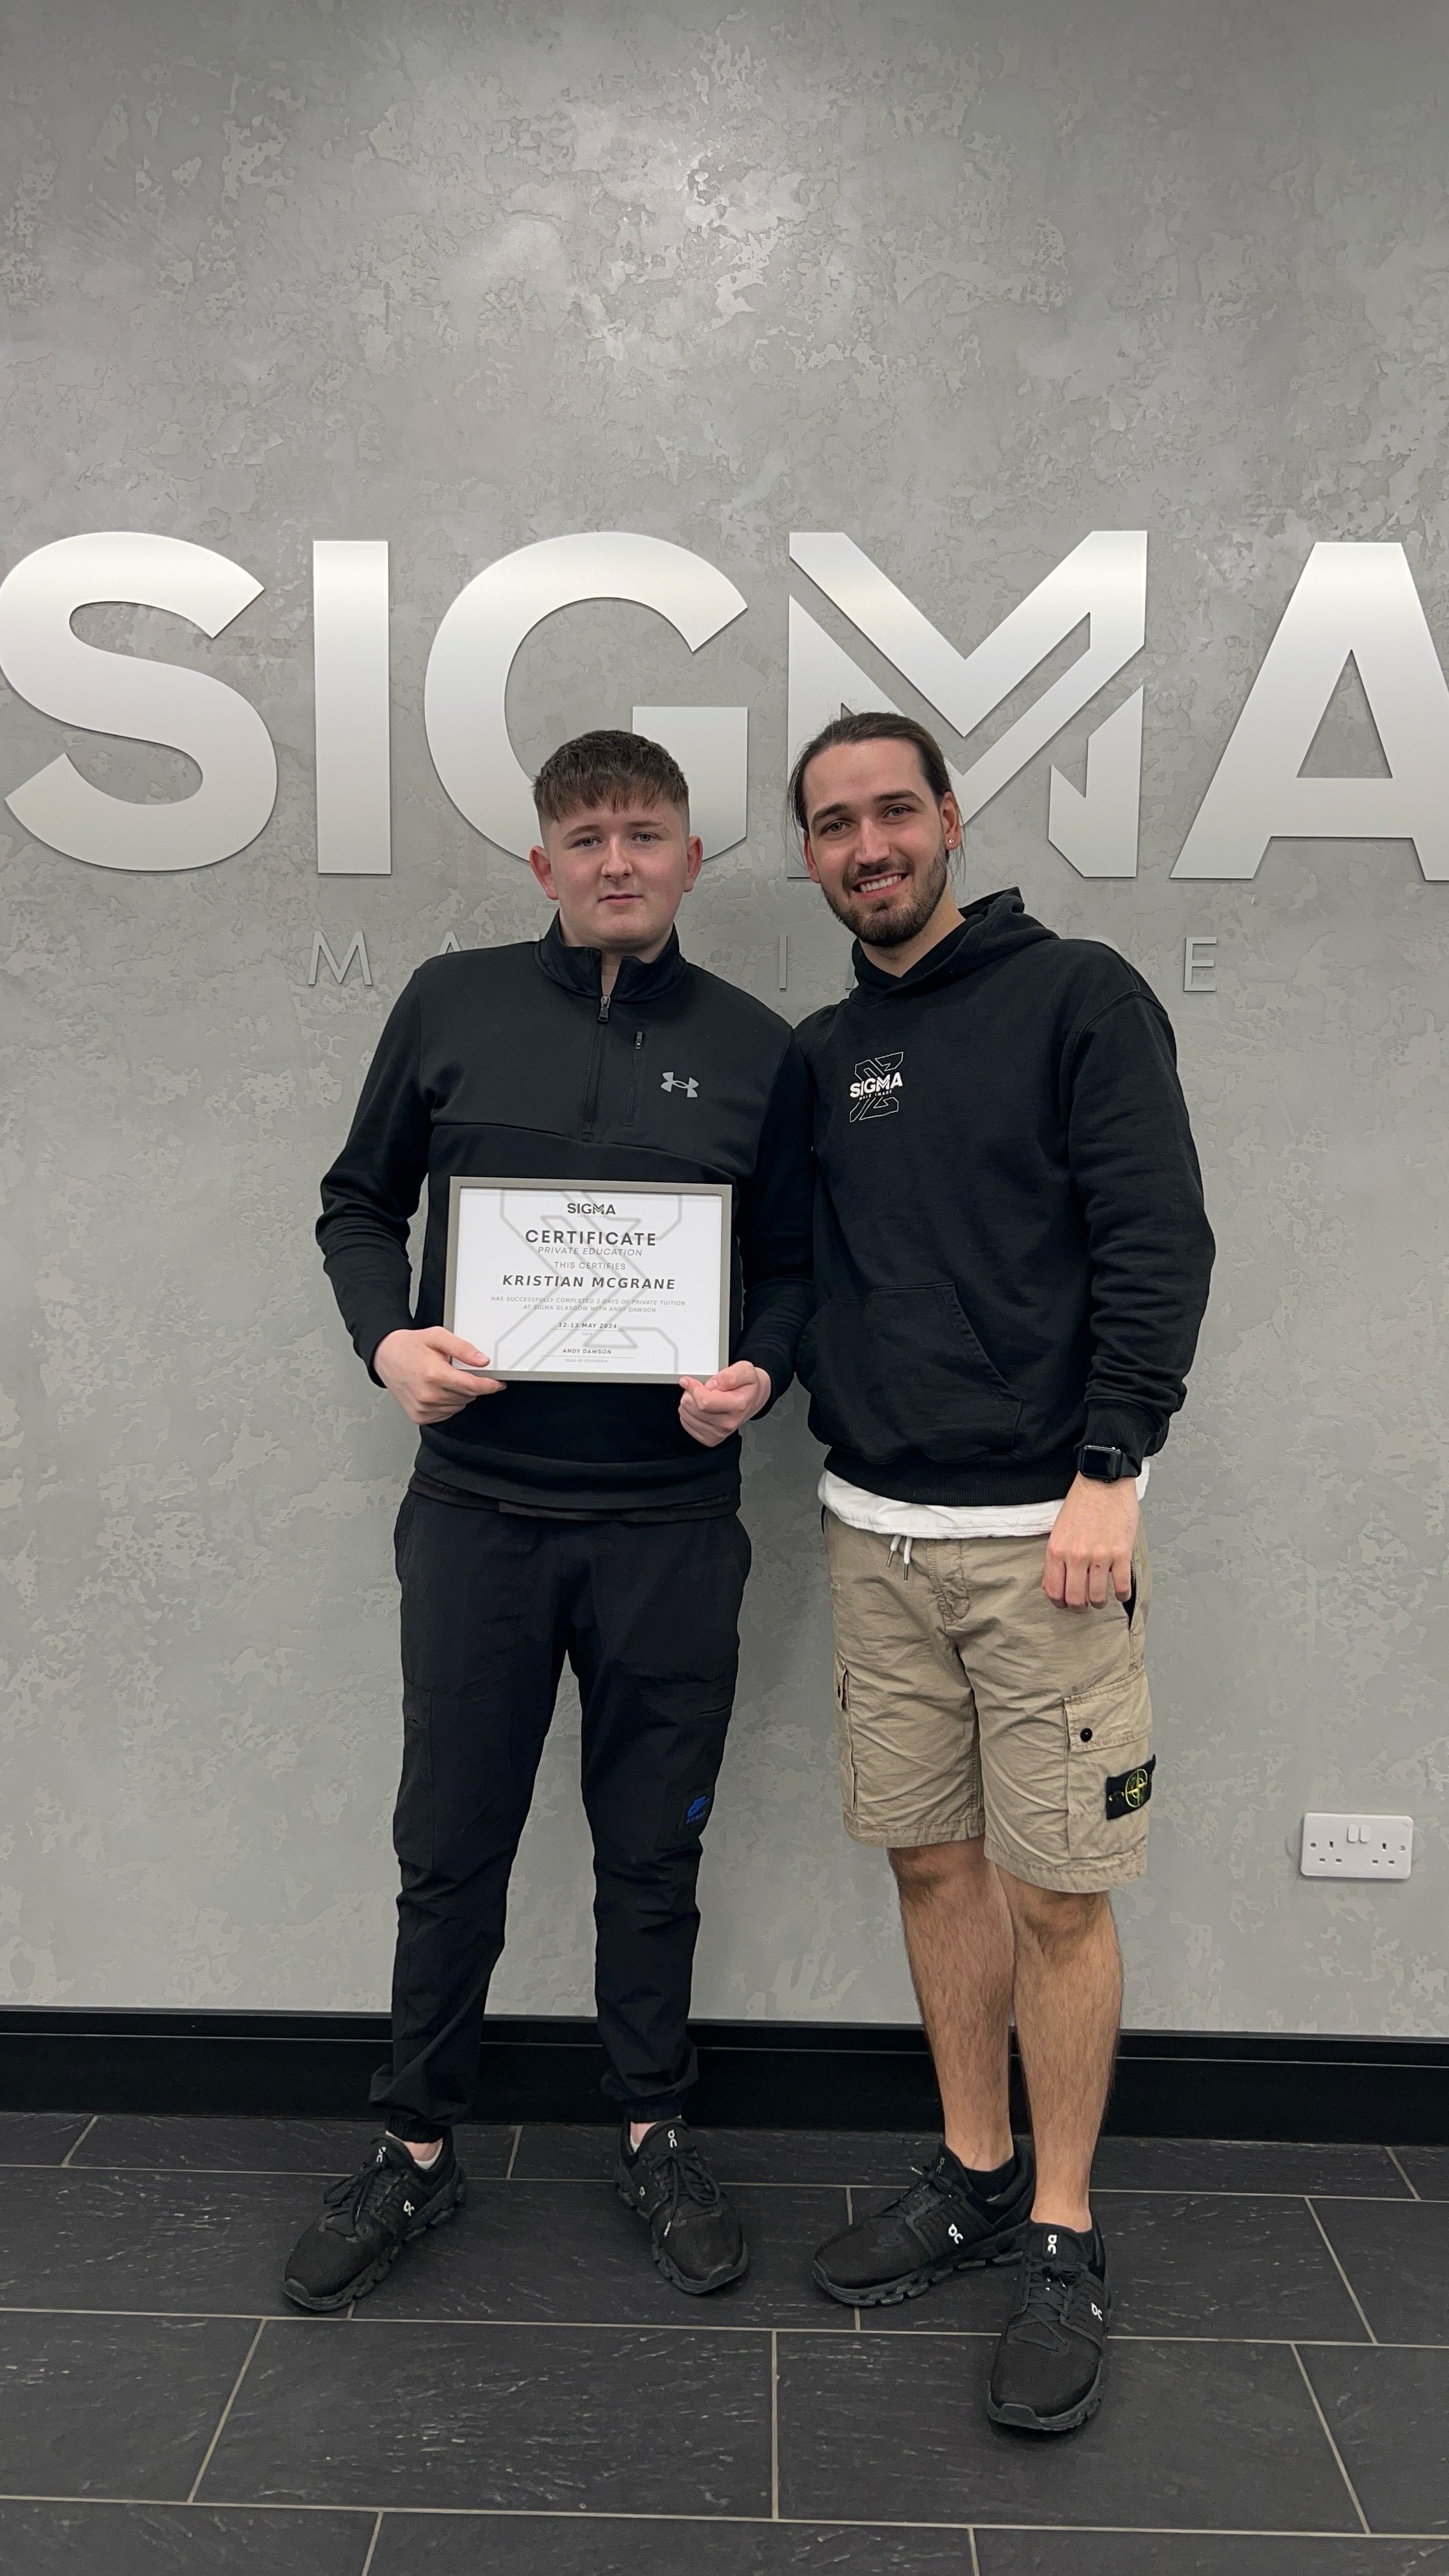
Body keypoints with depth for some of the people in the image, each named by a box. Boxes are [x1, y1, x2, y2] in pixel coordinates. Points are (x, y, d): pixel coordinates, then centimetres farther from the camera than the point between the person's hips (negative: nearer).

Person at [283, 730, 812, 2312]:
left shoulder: (753, 1050, 4)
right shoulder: (454, 1006, 3)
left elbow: (791, 1264, 10)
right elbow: (359, 1203, 9)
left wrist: (756, 1376, -10)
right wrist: (387, 1339, -9)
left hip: (671, 1523, 0)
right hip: (476, 1510, 0)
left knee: (651, 1850, 13)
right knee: (450, 1849, 11)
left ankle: (655, 2135, 34)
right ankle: (416, 2149, 31)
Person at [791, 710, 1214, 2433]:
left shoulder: (1077, 997, -3)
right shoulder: (818, 1053, 13)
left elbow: (1157, 1242, -10)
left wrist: (1107, 1470, -16)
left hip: (1042, 1527, -5)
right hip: (876, 1529, 5)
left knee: (1055, 1888, 1)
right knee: (933, 1858, 13)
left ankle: (1062, 2239, 19)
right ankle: (974, 2175, 30)